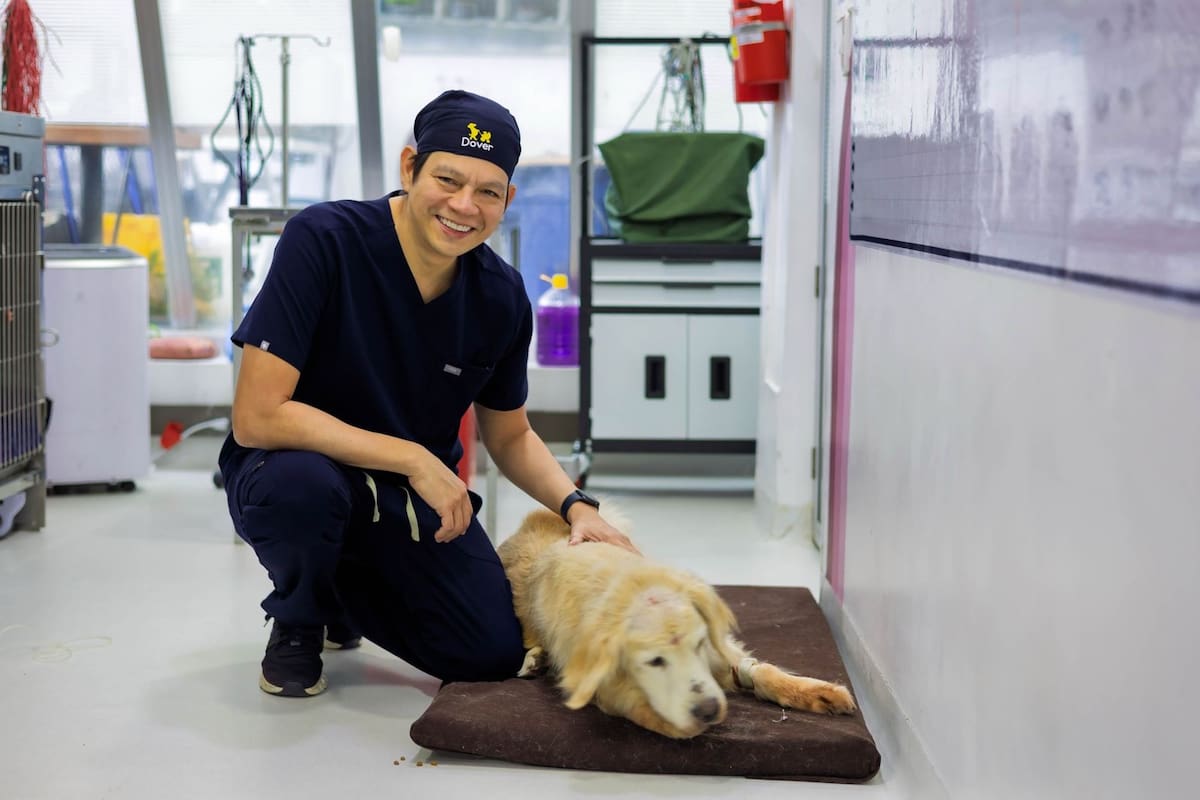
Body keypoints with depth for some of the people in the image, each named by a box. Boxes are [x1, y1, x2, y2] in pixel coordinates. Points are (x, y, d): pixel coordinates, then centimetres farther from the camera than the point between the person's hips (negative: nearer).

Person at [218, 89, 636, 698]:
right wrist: (412, 459, -27)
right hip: (292, 467, -4)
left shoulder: (501, 296, -7)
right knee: (299, 482, -38)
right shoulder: (323, 240, -23)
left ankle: (347, 591, 20)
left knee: (496, 652, -11)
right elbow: (257, 416, -28)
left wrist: (575, 506, -10)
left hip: (414, 497, 4)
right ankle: (298, 620, -1)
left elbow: (509, 437, 9)